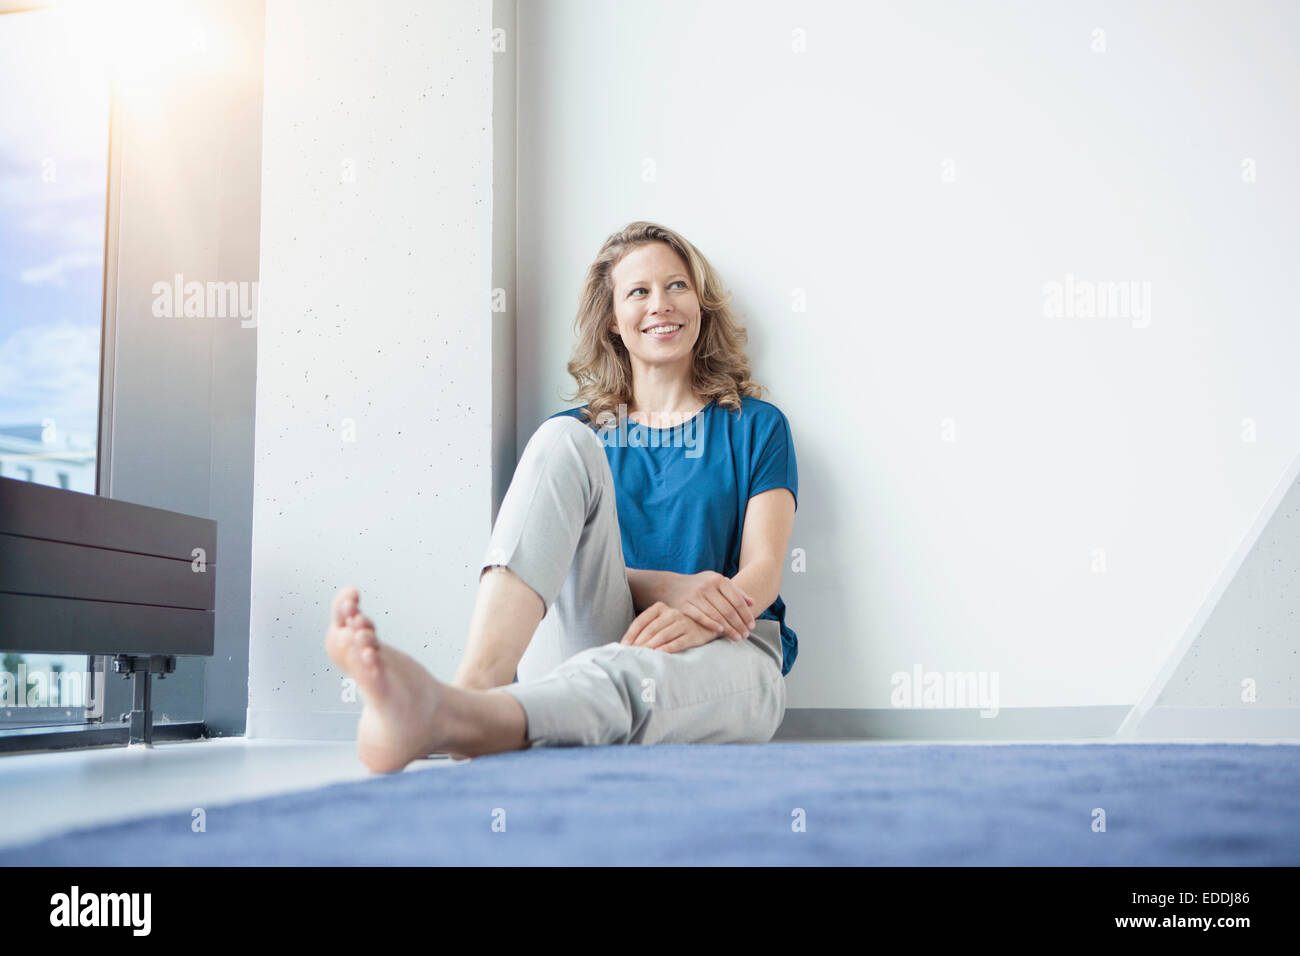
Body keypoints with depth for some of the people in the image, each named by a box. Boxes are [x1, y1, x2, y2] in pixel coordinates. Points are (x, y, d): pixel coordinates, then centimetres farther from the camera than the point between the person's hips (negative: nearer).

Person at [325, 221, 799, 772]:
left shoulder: (755, 426, 16)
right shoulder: (581, 432, 21)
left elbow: (762, 572, 2)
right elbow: (578, 564, 6)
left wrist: (701, 618, -22)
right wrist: (668, 585, -15)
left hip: (725, 651, -1)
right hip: (589, 640, 1)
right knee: (563, 441, -23)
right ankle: (475, 684, -46)